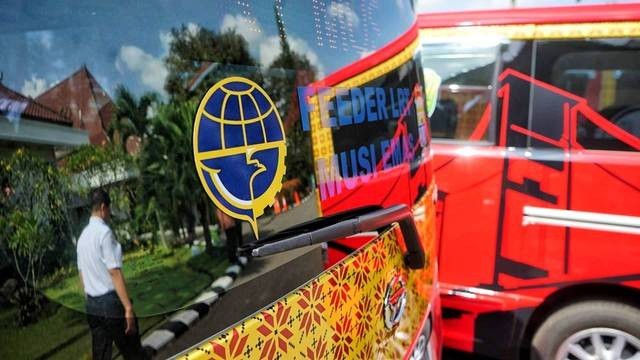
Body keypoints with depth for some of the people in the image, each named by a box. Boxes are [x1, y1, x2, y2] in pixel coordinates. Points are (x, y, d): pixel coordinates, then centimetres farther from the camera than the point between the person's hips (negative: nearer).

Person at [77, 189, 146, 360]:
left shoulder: (82, 236, 10)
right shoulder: (104, 232, -14)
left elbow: (82, 272, 16)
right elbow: (114, 272, -19)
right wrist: (128, 308, -18)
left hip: (91, 305, 8)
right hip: (111, 302, -8)